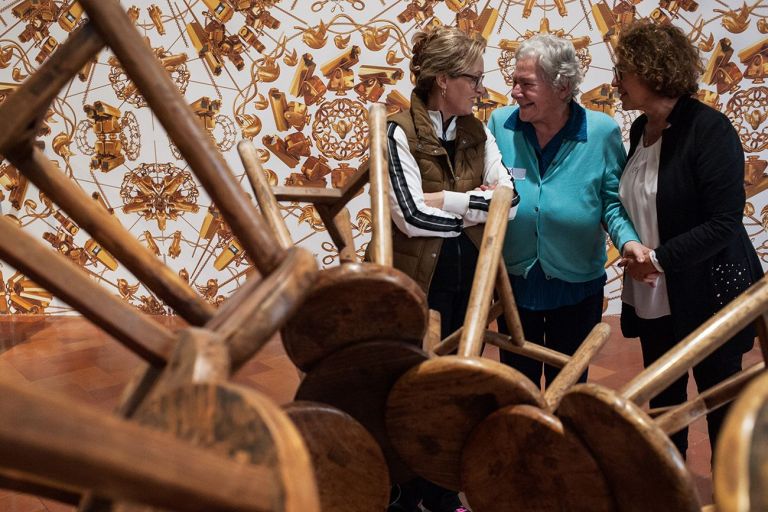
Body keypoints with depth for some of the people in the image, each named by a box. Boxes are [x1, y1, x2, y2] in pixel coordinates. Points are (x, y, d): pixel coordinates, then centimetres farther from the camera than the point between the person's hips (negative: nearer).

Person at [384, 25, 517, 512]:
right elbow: (412, 215, -21)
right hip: (416, 285, -6)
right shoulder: (399, 132, -12)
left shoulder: (477, 132, 6)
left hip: (468, 283, 6)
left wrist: (443, 202, -15)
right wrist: (473, 204, -9)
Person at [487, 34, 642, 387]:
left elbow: (613, 202, -7)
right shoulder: (500, 123, -9)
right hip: (513, 281, 2)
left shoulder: (602, 132, -13)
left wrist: (628, 240, -25)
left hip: (577, 287, -1)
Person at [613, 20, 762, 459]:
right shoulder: (640, 129, 5)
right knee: (662, 400, 18)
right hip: (654, 298, 7)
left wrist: (658, 258, -20)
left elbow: (723, 223, -22)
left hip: (708, 296, -7)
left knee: (720, 401, 9)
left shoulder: (708, 128, -18)